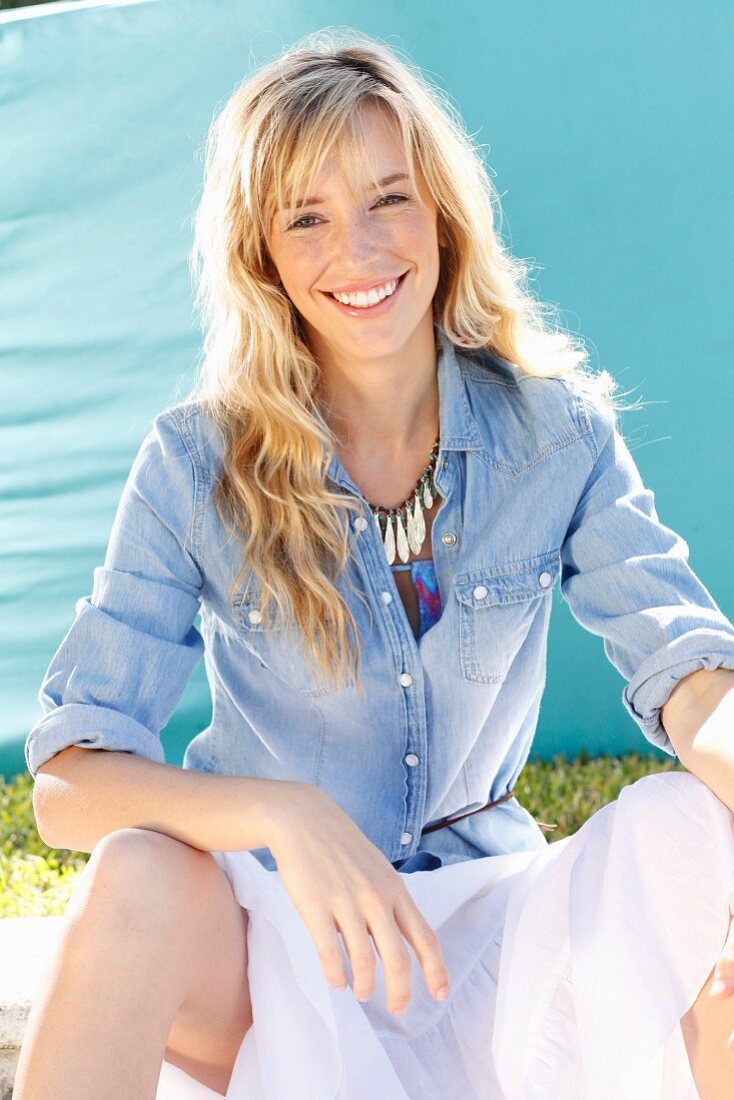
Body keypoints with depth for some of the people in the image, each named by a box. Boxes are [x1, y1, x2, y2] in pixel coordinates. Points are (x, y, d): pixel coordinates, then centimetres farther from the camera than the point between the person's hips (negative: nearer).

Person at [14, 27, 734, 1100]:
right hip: (268, 936, -1)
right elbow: (69, 785, -15)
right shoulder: (198, 464, -10)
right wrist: (280, 814, -35)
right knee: (138, 876, -34)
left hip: (484, 921, 2)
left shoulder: (558, 435, -5)